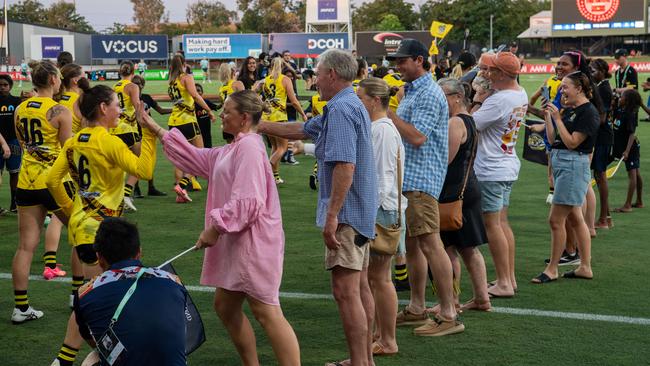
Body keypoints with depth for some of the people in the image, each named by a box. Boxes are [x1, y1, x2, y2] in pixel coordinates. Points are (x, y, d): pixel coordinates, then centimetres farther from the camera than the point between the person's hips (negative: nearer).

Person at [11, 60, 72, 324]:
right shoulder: (60, 112, -11)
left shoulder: (20, 110, 7)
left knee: (26, 246, 6)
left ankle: (21, 307, 6)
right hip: (54, 182, -5)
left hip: (26, 182, 5)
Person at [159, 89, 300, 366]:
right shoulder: (230, 151, 17)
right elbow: (195, 158, 22)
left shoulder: (249, 147, -15)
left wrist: (215, 228, -18)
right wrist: (155, 129, 21)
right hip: (237, 243, 11)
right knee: (225, 307, 16)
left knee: (266, 313, -9)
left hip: (254, 243, -11)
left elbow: (248, 202, -23)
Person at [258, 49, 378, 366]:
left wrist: (332, 215, -26)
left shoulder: (341, 109, -17)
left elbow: (345, 165, -26)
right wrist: (262, 126, 31)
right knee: (360, 287, 15)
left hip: (346, 212, -11)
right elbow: (302, 130, 28)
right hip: (361, 211, 11)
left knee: (346, 291, -9)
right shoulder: (351, 105, 17)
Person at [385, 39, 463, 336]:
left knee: (429, 244, -12)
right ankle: (416, 309, 23)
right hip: (406, 178, 11)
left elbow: (417, 137, -22)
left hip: (421, 179, -11)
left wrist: (388, 113, -17)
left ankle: (448, 316, -8)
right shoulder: (412, 92, 20)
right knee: (411, 244, 14)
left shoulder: (429, 94, -13)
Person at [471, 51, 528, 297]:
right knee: (502, 222, 15)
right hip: (508, 166, 10)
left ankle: (503, 283, 0)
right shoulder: (521, 94, 7)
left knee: (492, 224, -3)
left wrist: (477, 102, -4)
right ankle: (510, 278, 20)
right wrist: (484, 99, 3)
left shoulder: (498, 100, -23)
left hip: (491, 170, -10)